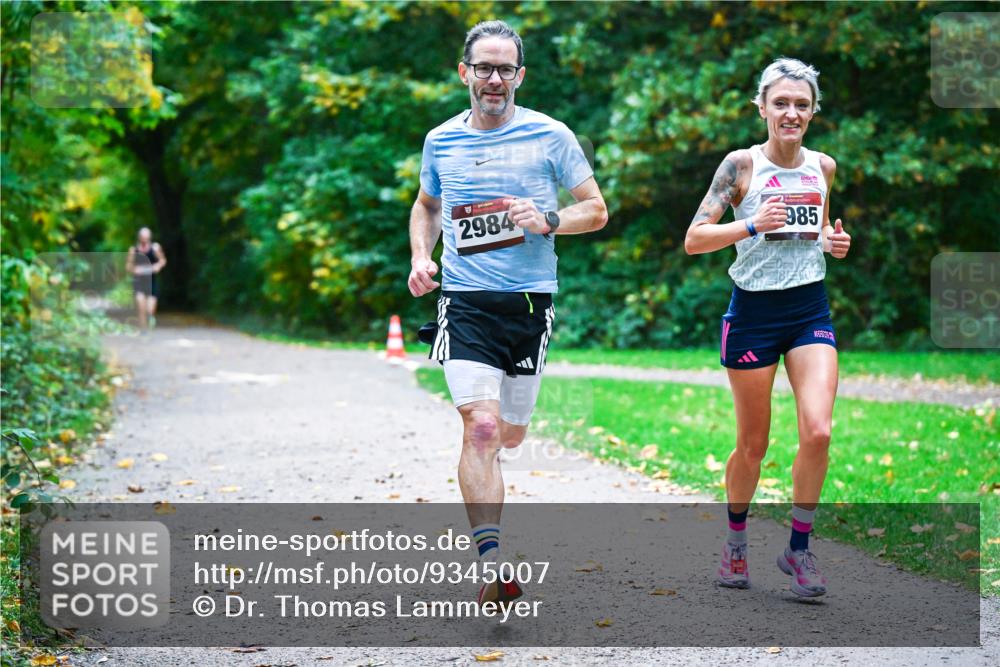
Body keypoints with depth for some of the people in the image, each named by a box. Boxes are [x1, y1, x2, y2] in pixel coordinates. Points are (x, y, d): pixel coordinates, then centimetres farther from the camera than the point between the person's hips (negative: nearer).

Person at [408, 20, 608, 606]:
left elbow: (597, 211, 5)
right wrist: (421, 258, 7)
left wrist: (548, 221, -14)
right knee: (481, 429, -17)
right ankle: (493, 564, -20)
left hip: (531, 301, 1)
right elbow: (426, 206, 25)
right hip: (465, 303, 0)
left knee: (510, 433, 12)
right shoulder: (441, 140, 7)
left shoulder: (550, 136, 0)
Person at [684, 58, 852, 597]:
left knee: (817, 431, -13)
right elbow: (693, 239, -11)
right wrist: (752, 225, -24)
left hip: (810, 310, 3)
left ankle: (798, 547, 4)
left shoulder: (823, 166, 7)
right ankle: (735, 541, 30)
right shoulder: (741, 164, -7)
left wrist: (834, 242, 3)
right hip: (754, 311, -3)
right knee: (752, 443, 6)